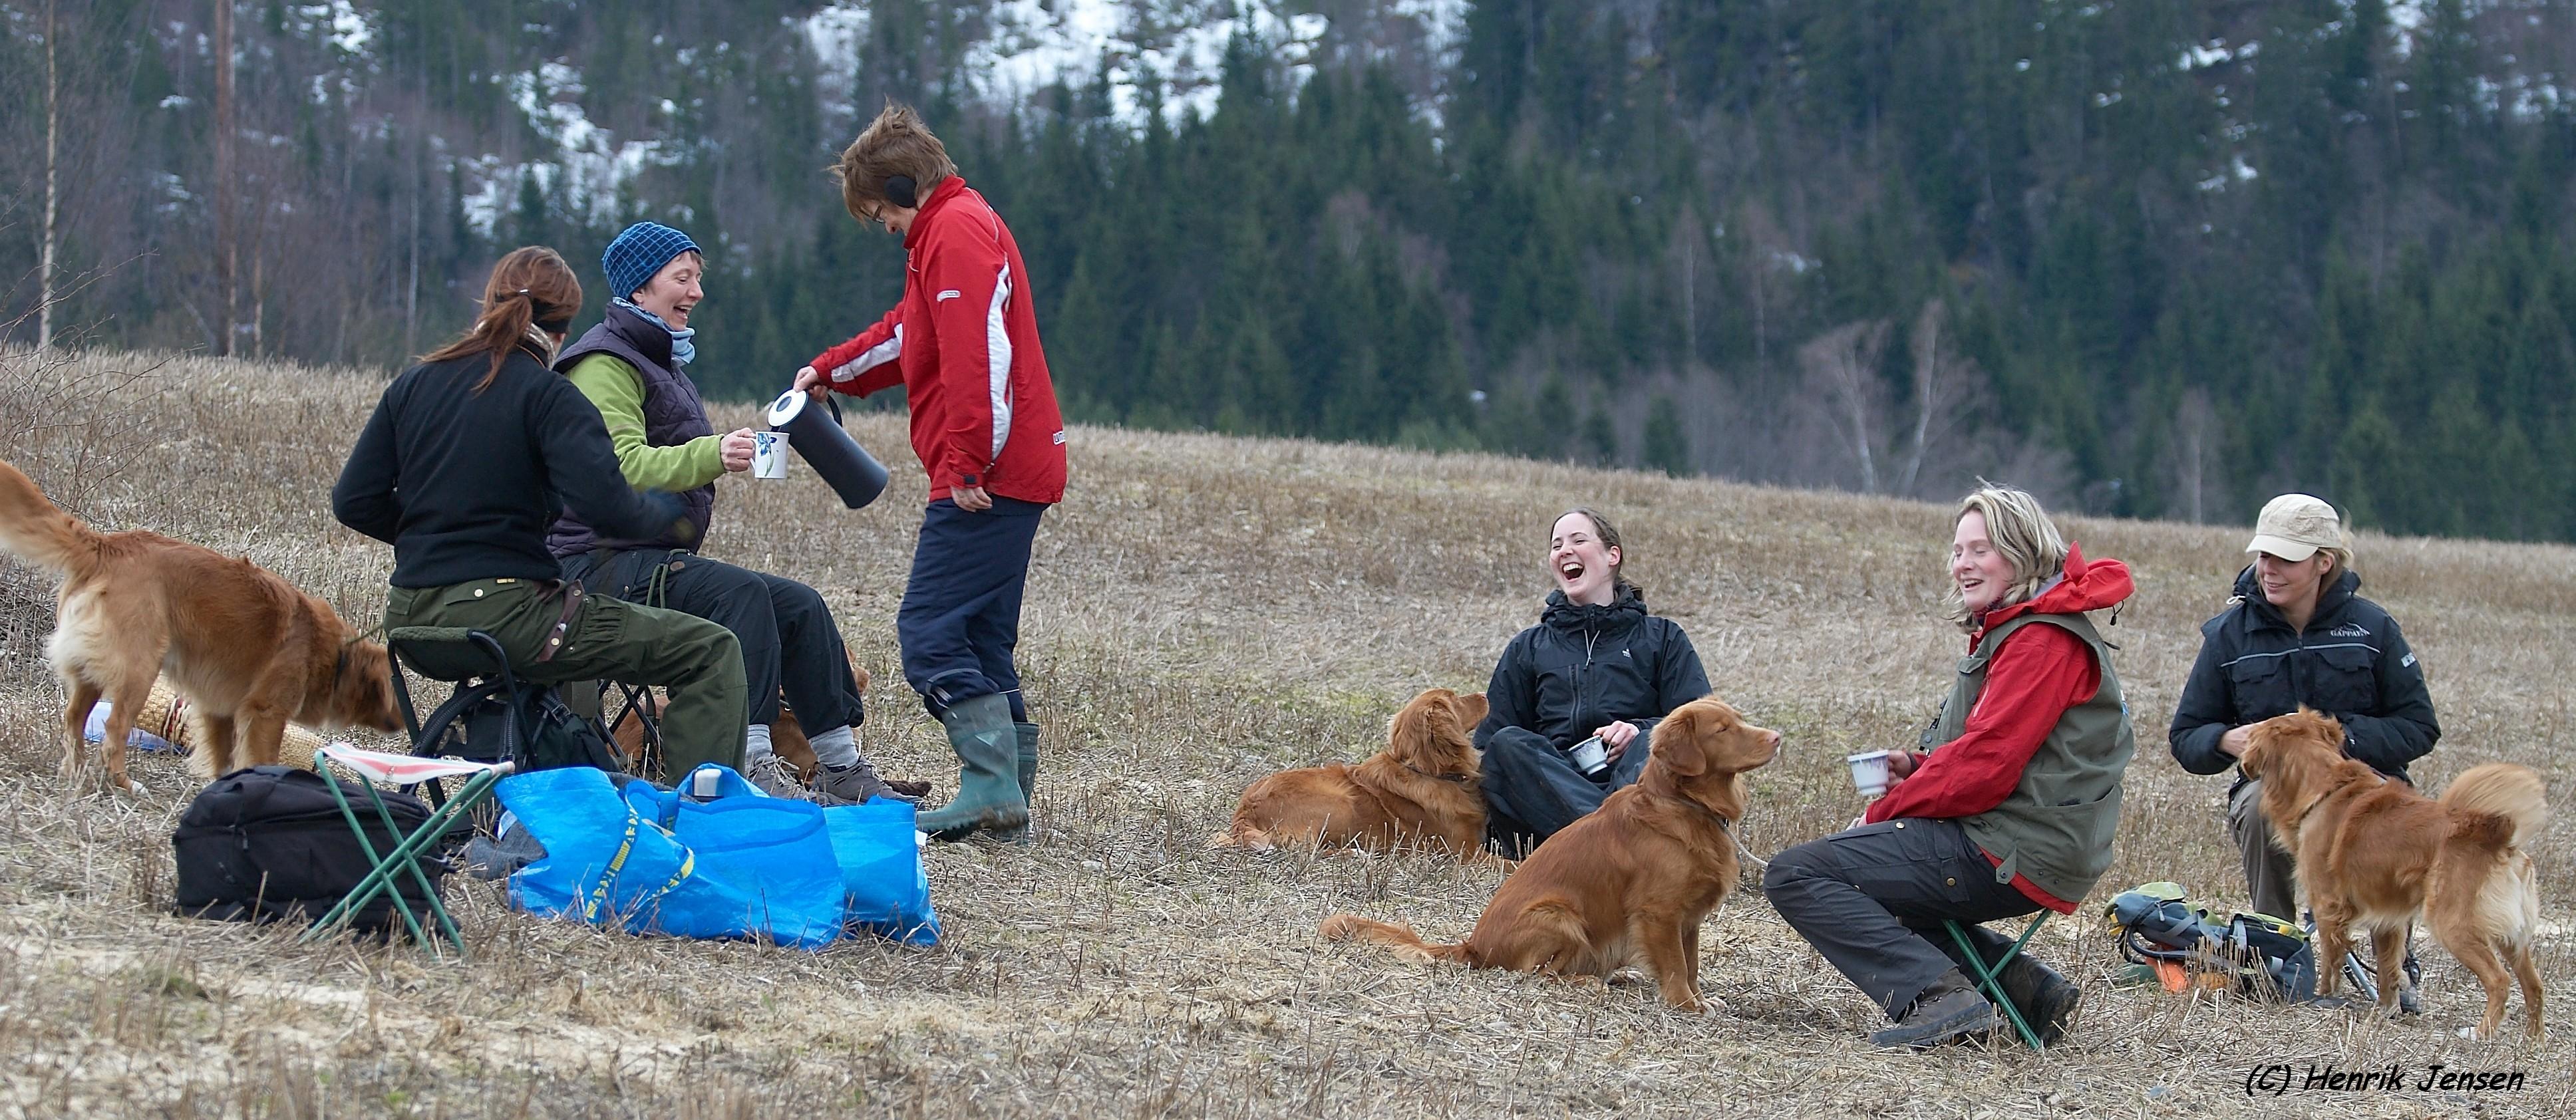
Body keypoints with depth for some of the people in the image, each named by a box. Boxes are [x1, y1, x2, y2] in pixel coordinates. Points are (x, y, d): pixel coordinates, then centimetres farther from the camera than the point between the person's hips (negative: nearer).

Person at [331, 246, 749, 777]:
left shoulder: (413, 384, 10)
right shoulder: (547, 396, -8)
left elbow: (354, 502, 9)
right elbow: (607, 505, -20)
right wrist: (668, 512, 1)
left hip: (410, 616, 8)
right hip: (503, 612, -8)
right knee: (712, 652, -5)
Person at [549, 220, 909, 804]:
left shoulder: (661, 359, 23)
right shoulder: (605, 364, -11)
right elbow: (621, 467, -27)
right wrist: (709, 456, -39)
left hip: (659, 555, 10)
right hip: (601, 563, -10)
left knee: (800, 605, -4)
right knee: (742, 592, -31)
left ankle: (842, 768, -2)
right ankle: (753, 766, -36)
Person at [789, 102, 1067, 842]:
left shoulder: (957, 230, -11)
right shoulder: (959, 225, 23)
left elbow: (981, 355, -22)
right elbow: (909, 336, 38)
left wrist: (969, 464, -24)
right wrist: (829, 372, 44)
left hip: (987, 477, -11)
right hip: (1013, 476, 11)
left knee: (929, 630, -12)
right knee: (982, 644, 11)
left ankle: (991, 787, -18)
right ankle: (1009, 798, 9)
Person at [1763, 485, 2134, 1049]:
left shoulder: (2043, 642, -15)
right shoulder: (2008, 631, 19)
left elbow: (1986, 764, -21)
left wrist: (1884, 813, -10)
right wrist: (1917, 769, 5)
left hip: (2014, 855, -11)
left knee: (1796, 876, -13)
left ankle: (1939, 996, -25)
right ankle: (2025, 986, 13)